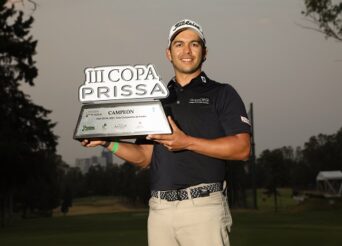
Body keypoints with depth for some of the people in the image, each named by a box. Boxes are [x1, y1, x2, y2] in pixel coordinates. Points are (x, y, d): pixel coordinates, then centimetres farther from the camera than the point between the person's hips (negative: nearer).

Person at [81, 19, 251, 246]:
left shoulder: (222, 94, 5)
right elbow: (144, 157, 17)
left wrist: (187, 142, -14)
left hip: (203, 206, -4)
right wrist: (107, 142, 1)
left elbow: (242, 148, -7)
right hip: (160, 208, 4)